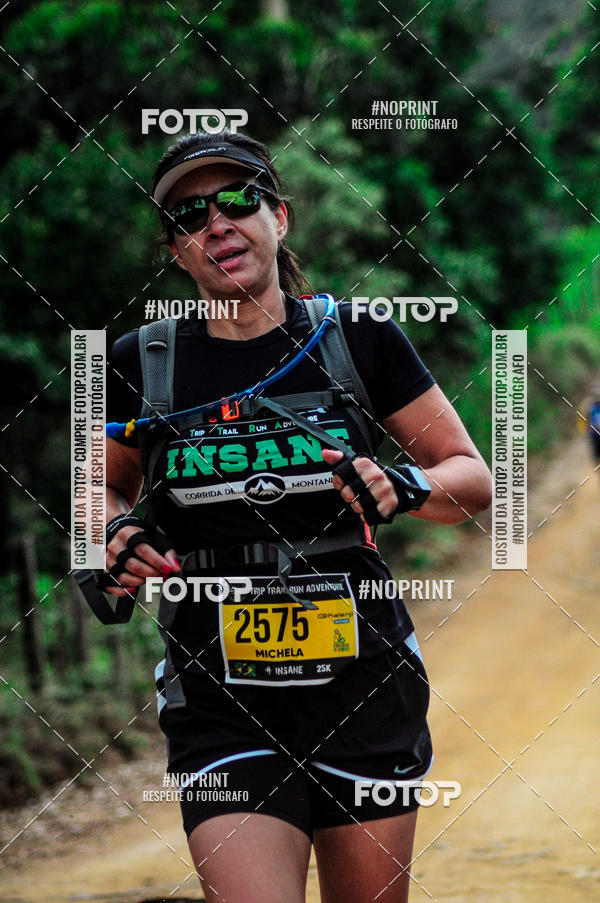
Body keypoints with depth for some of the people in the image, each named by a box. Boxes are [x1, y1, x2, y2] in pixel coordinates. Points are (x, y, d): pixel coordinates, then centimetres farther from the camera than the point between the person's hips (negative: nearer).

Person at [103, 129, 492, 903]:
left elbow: (473, 478, 7)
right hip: (218, 699, -1)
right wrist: (120, 536, -2)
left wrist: (402, 488, -14)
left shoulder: (358, 338, -1)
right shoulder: (143, 363, 1)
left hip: (363, 687, 1)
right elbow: (109, 487, 20)